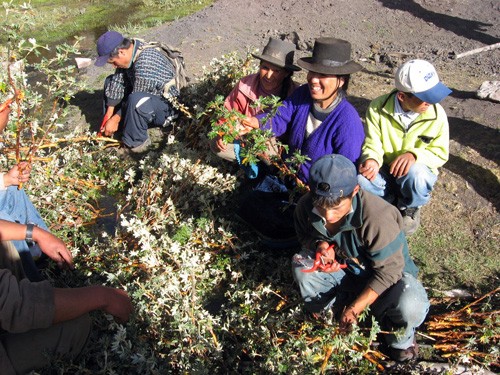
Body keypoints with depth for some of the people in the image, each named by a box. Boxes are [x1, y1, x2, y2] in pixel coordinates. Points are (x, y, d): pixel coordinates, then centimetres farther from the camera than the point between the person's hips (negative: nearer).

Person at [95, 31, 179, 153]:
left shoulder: (145, 63, -33)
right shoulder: (129, 49, -7)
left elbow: (136, 101, -26)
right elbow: (118, 81, -4)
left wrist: (116, 119, -16)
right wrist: (109, 113, -6)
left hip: (167, 107, -9)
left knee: (136, 100, -38)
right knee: (111, 82, 11)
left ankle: (136, 142, -16)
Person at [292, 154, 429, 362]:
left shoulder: (377, 217, -37)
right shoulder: (306, 207, -22)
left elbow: (388, 271, -25)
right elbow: (305, 235, 2)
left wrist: (354, 308, -25)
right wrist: (319, 245, -23)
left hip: (389, 274, -4)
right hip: (344, 266, 4)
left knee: (411, 305, -35)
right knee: (300, 265, -21)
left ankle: (400, 337, 2)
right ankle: (333, 306, 7)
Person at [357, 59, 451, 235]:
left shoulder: (437, 114, -15)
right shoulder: (378, 107, -16)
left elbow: (440, 153, -9)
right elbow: (372, 144, -12)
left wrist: (414, 154, -30)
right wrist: (372, 160, -37)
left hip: (418, 171, 0)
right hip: (385, 172, 0)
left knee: (415, 174, -37)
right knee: (362, 180, -32)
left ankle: (409, 207, 1)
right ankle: (393, 201, 4)